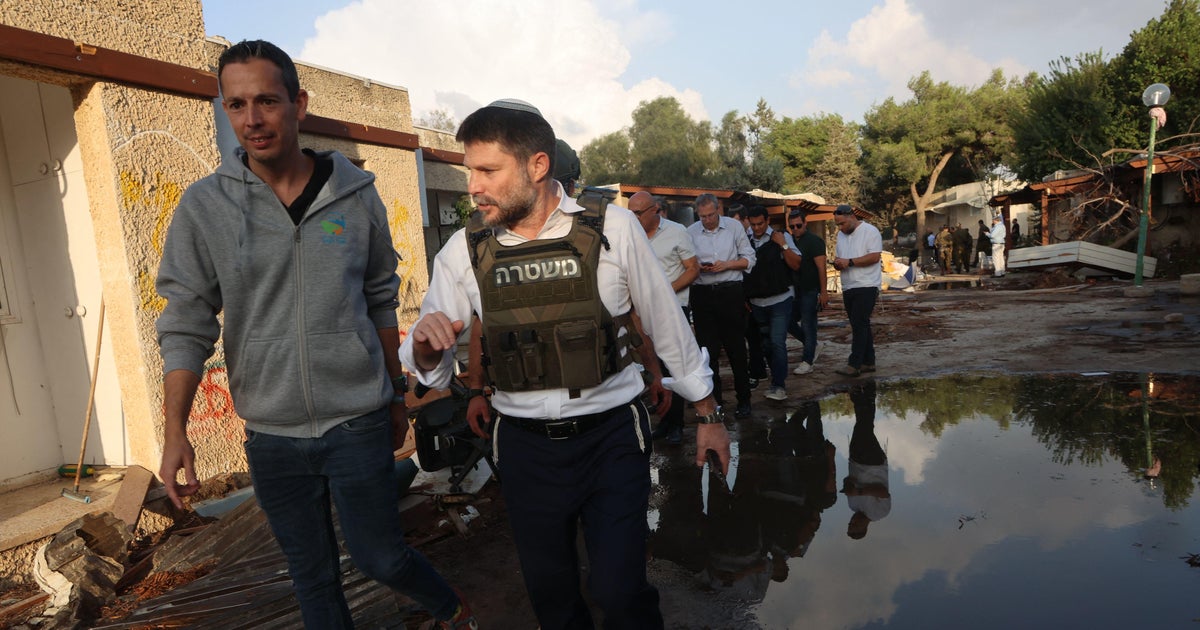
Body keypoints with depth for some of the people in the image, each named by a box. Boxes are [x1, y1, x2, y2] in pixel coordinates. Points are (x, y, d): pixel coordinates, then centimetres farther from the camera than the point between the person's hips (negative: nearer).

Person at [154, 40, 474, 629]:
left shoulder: (356, 192, -2)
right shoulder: (203, 206, -4)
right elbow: (186, 326, -2)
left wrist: (396, 394, 10)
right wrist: (174, 432, -10)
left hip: (358, 421, -1)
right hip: (271, 434, 2)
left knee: (380, 557, 6)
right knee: (313, 579, 14)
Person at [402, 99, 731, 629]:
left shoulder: (612, 230, -9)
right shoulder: (464, 251, -4)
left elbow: (667, 325, 1)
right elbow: (428, 371, 2)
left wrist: (706, 415, 7)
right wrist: (426, 344, -21)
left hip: (612, 434, -2)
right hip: (525, 446, 3)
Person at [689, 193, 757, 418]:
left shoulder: (734, 226, 3)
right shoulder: (690, 232, 4)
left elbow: (749, 258, 5)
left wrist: (726, 265, -11)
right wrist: (698, 268, -12)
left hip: (731, 292, -1)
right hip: (702, 295, 1)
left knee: (736, 348, 5)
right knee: (708, 350, 7)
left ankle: (743, 399, 18)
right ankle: (713, 399, 19)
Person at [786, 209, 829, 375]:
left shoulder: (814, 241, -10)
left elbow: (821, 267, -15)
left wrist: (824, 291, -19)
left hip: (810, 291, -8)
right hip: (796, 290, 8)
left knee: (808, 325, -4)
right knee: (788, 321, 9)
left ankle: (807, 362, 4)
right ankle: (812, 346, 27)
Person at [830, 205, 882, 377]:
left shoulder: (870, 231, -7)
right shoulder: (841, 234, 16)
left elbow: (874, 256, -17)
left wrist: (849, 262, -20)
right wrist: (838, 264, -4)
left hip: (866, 286, -8)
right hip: (848, 287, 8)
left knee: (859, 324, -12)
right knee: (861, 325, 11)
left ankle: (854, 364, -12)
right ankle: (868, 362, 18)